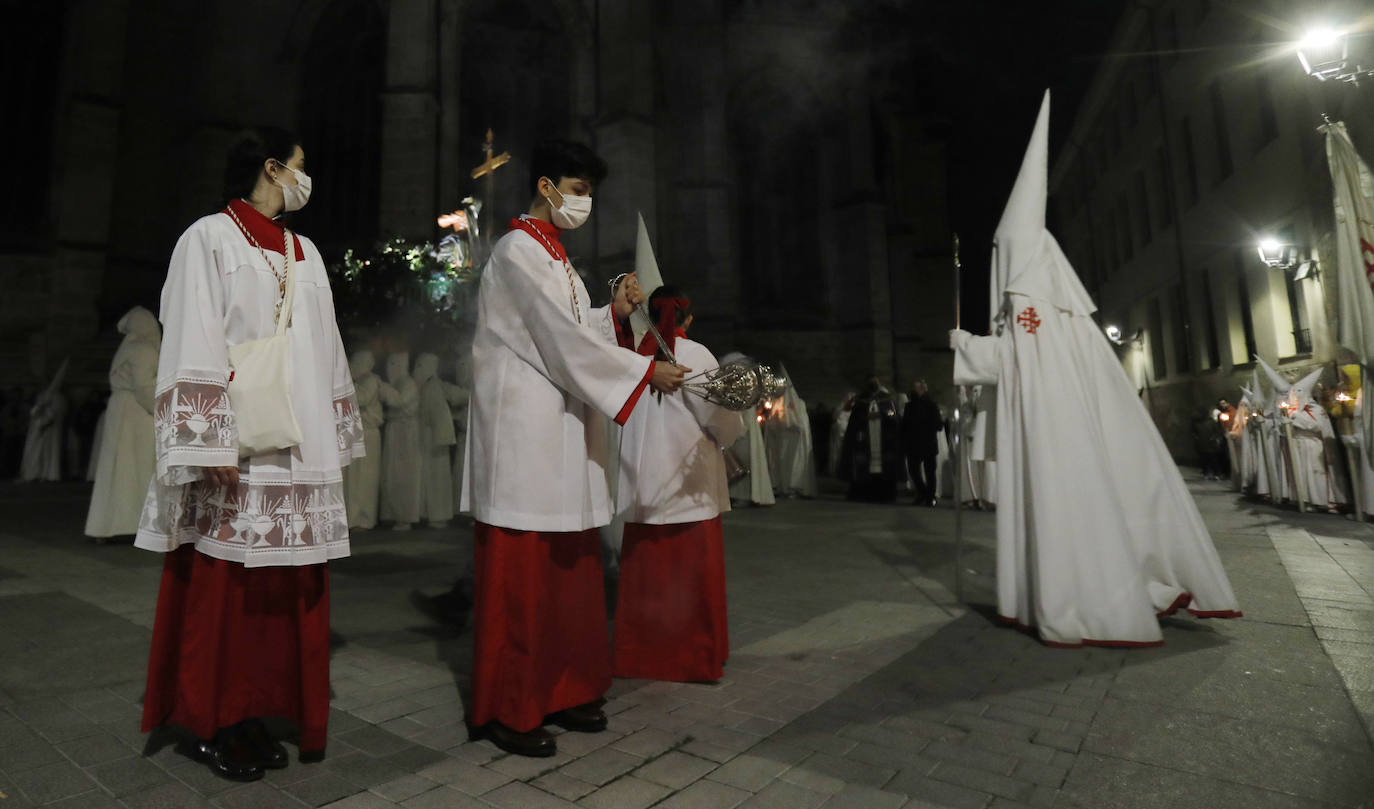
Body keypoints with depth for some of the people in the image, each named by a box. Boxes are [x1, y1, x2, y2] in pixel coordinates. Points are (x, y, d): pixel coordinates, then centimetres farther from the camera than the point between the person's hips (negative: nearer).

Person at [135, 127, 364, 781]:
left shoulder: (304, 252, 18)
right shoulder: (210, 238, 0)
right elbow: (192, 343, -9)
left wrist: (336, 434, 14)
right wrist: (213, 440, -16)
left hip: (298, 452, 6)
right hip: (238, 450, -6)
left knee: (284, 588, 8)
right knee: (222, 585, 1)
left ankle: (252, 713, 21)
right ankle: (209, 722, 18)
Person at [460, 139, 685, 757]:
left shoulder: (554, 256, 22)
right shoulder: (518, 251, -7)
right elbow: (563, 336, -15)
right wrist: (644, 370, -11)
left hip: (561, 426, 9)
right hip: (523, 425, -9)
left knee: (568, 566, 11)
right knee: (520, 571, -2)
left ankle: (561, 692, 23)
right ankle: (506, 710, 12)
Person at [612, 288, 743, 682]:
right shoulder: (695, 354, -9)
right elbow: (721, 418, -8)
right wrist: (734, 429, 12)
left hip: (643, 483, 4)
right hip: (688, 484, -4)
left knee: (646, 572, 12)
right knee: (692, 572, 7)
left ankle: (641, 653, 22)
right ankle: (692, 657, 17)